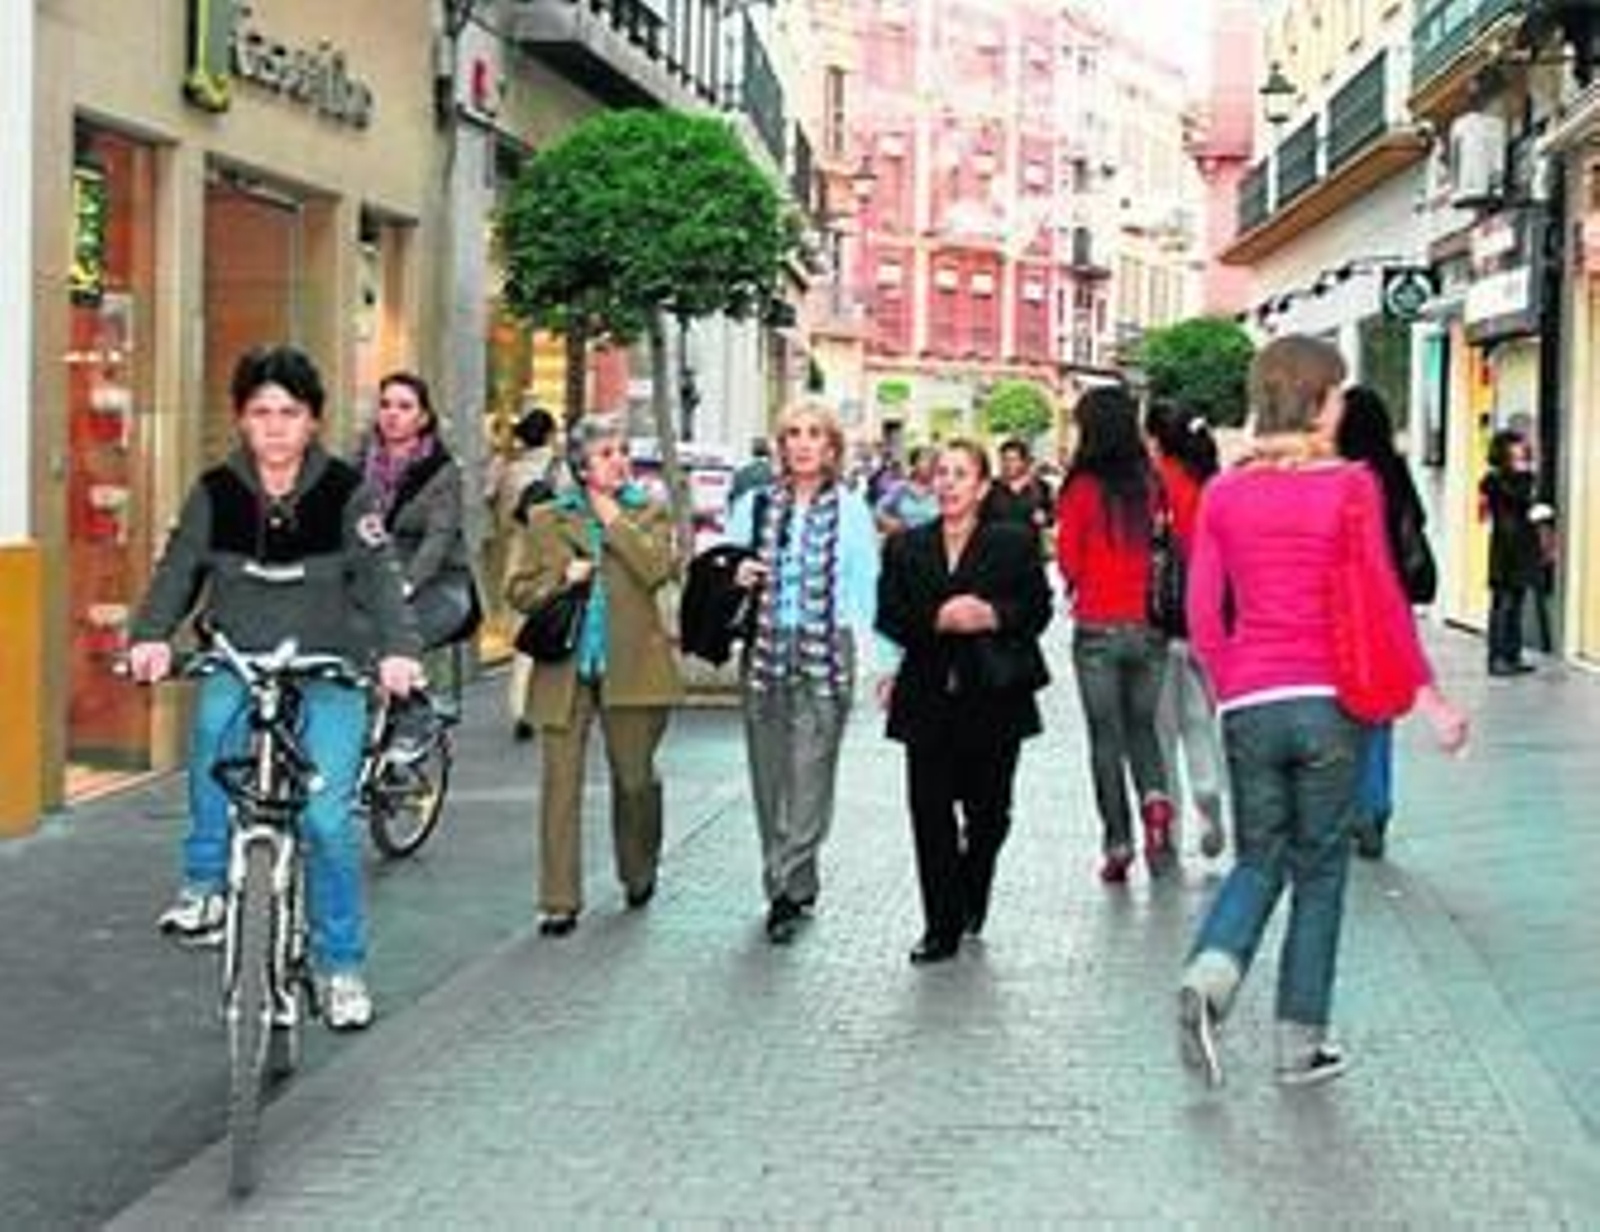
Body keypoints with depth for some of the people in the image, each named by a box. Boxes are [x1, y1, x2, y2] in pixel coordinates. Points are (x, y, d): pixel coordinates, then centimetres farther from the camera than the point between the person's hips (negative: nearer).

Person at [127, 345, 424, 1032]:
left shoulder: (344, 492, -5)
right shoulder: (216, 492, 1)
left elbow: (379, 576, -13)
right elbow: (178, 568, -5)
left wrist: (398, 649, -31)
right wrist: (152, 636, -25)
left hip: (328, 673, -1)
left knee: (327, 818, -10)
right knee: (215, 726, -32)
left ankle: (340, 967, 8)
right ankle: (205, 886, -14)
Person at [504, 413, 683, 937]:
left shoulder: (649, 512, 8)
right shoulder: (546, 519, 9)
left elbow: (659, 569, -10)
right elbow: (518, 588, 7)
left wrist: (613, 519, -8)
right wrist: (561, 577, -10)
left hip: (632, 667, 0)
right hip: (565, 667, 0)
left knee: (635, 778, 8)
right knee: (561, 782, -4)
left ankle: (639, 873, 34)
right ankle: (558, 901, 0)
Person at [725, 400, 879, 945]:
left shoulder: (851, 511, 5)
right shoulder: (754, 506, 10)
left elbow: (867, 589, 4)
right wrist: (734, 577, -6)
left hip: (825, 651, -3)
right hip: (764, 648, 3)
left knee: (810, 774, -9)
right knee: (768, 772, 5)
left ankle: (787, 887, -9)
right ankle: (795, 883, 17)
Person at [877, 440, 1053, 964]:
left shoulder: (1014, 544, 4)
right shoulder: (905, 547, 9)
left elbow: (1038, 609, 1)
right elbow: (889, 618, 2)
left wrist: (992, 615, -17)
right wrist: (937, 620, -15)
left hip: (994, 699, -1)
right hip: (929, 700, 1)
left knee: (988, 810, 8)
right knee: (930, 812, -5)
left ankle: (971, 896, 36)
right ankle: (941, 926, 2)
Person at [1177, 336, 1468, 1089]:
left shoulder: (1223, 493, 4)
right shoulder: (1350, 485, -5)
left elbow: (1202, 615, 4)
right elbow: (1383, 599, -7)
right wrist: (1427, 694, -1)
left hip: (1249, 706, 3)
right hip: (1328, 701, -3)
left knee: (1259, 860, 16)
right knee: (1320, 871, 10)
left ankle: (1208, 977, -11)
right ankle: (1300, 1045, 14)